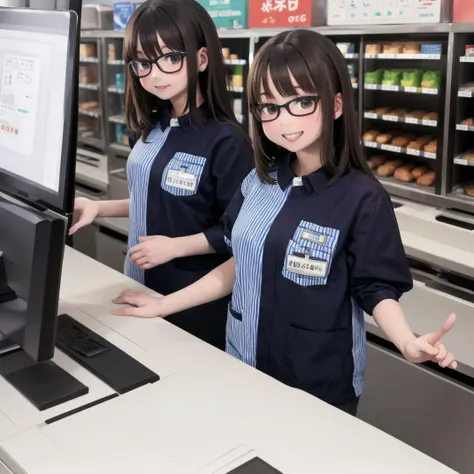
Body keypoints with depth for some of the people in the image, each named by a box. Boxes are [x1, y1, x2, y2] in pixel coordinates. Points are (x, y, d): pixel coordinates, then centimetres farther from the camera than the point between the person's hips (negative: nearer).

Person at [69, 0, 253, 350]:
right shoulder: (153, 128, 3)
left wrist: (175, 246, -22)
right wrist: (99, 208, 5)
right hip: (143, 285, 7)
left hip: (195, 301, -7)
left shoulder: (225, 141, -19)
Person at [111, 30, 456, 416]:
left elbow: (376, 290, -11)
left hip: (318, 386, -5)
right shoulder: (258, 182, -1)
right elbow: (242, 264, 7)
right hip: (245, 368, 5)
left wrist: (408, 342, -30)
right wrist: (165, 305, 8)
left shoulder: (363, 198, -17)